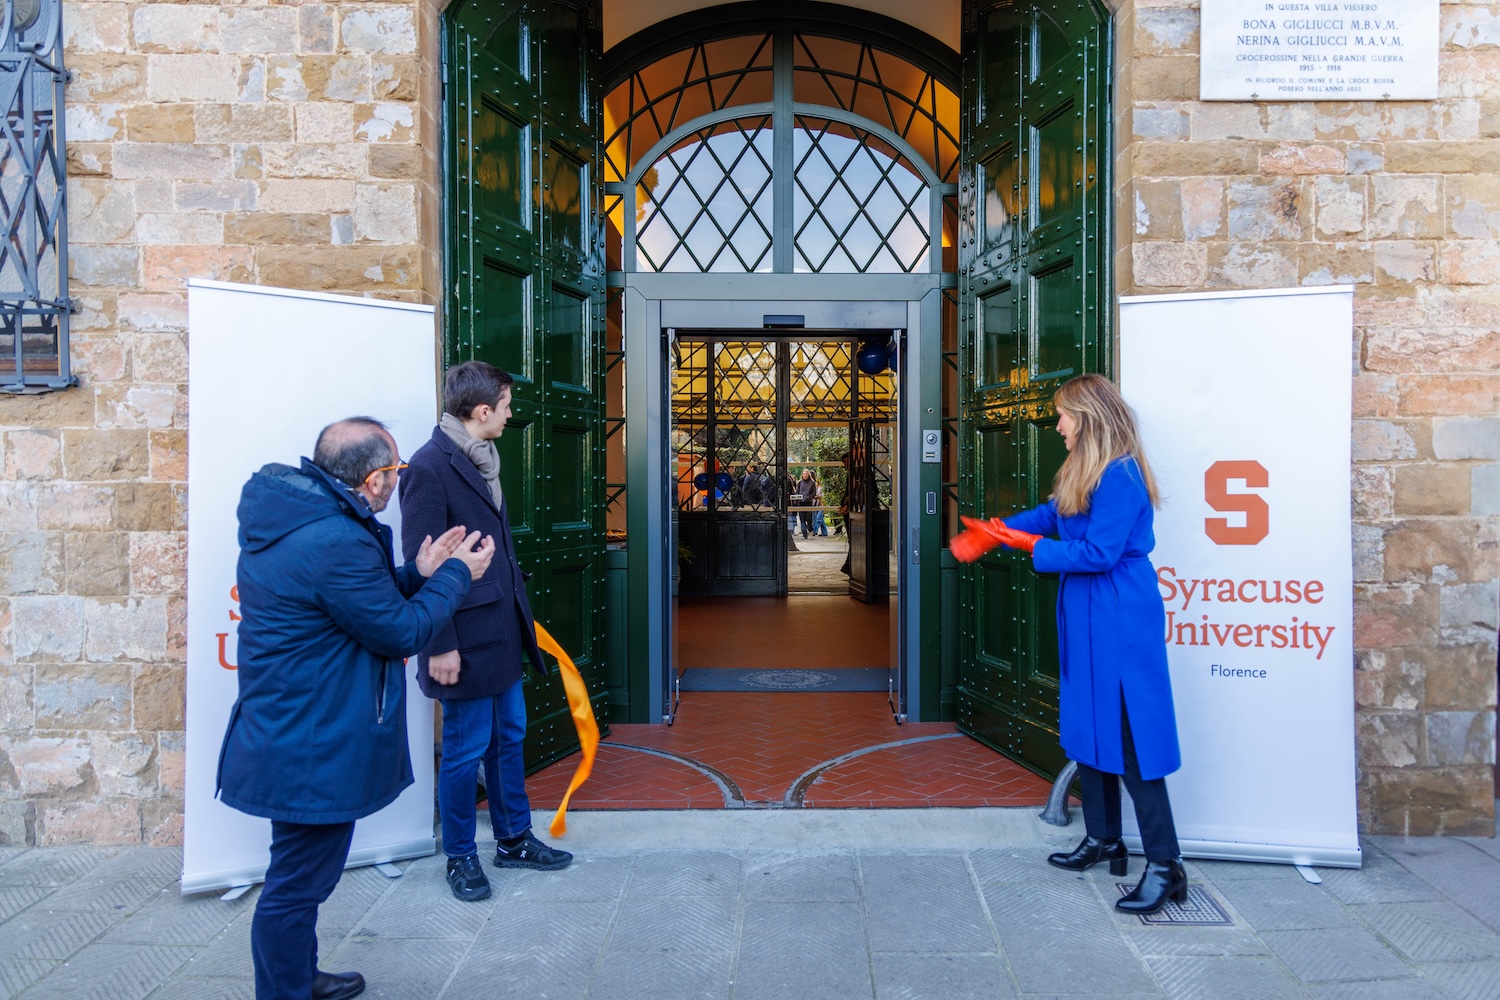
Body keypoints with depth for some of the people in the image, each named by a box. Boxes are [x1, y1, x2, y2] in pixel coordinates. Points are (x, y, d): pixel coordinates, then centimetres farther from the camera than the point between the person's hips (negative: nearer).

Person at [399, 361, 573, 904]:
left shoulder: (481, 459, 10)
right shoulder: (429, 466, -18)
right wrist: (439, 646, -19)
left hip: (502, 629, 9)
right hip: (465, 639, -9)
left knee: (509, 737, 19)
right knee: (466, 749, 6)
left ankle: (513, 839, 35)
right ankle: (460, 857, 25)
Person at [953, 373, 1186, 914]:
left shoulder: (1121, 475, -19)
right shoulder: (1082, 472, 12)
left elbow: (1098, 553, -21)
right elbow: (1049, 514, 18)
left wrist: (1032, 546, -12)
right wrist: (995, 529, 7)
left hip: (1120, 620, -10)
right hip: (1087, 616, 10)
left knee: (1129, 738, -6)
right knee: (1088, 726, 16)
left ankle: (1165, 866, 4)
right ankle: (1102, 839, 30)